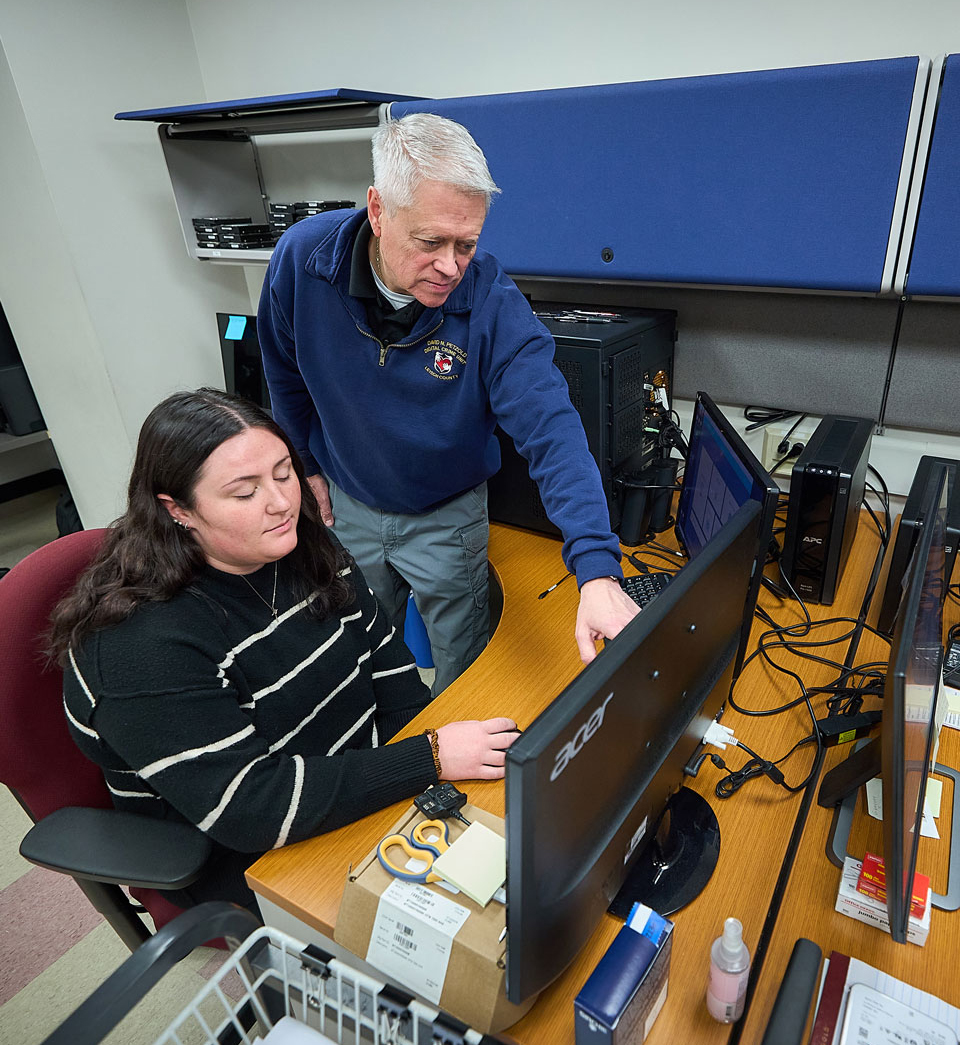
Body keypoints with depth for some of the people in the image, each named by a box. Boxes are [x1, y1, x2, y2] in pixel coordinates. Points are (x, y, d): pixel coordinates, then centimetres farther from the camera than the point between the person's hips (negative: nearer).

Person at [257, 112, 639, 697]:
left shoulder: (492, 301, -27)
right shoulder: (302, 258, -20)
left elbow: (551, 429, -35)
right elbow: (287, 375, -1)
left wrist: (598, 570, -47)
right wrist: (308, 465, 7)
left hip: (448, 517, -2)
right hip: (348, 505, 3)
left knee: (464, 676, 16)